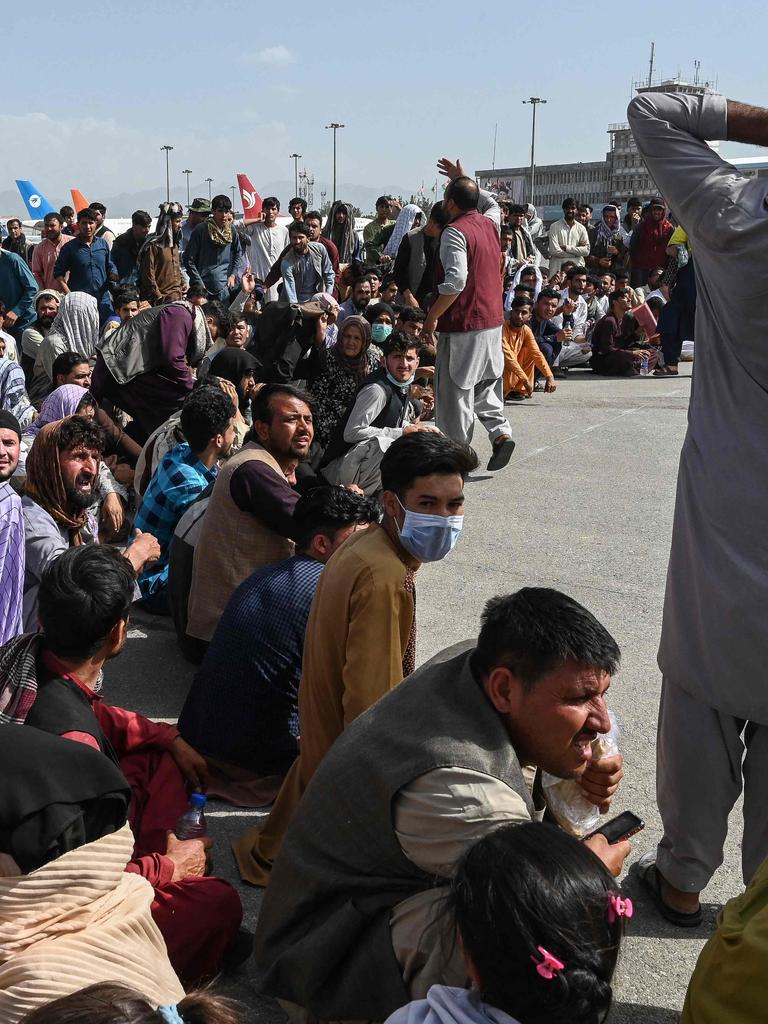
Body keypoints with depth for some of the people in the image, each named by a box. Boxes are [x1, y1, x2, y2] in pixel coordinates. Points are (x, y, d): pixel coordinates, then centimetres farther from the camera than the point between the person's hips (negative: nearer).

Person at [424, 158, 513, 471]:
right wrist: (464, 180, 36)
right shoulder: (489, 223, 8)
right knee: (485, 385, 20)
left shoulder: (454, 232, -15)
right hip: (492, 321, 8)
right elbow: (491, 202, 34)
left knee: (454, 390, 1)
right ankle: (500, 432, 6)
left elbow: (455, 282, -25)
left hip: (463, 325, -8)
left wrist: (432, 316, -17)